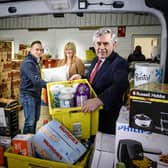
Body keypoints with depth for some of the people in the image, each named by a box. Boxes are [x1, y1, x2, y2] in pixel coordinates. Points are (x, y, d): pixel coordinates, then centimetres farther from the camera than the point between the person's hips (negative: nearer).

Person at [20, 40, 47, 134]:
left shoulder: (35, 62, 14)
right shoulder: (27, 63, -17)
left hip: (36, 94, 9)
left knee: (35, 119, 15)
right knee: (30, 121, -8)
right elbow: (36, 80, -28)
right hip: (28, 95, -9)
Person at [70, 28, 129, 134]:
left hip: (107, 118, -7)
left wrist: (99, 100, -50)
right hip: (89, 112, 7)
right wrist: (80, 78, 1)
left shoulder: (119, 63, -19)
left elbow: (120, 85, -37)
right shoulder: (95, 60, 6)